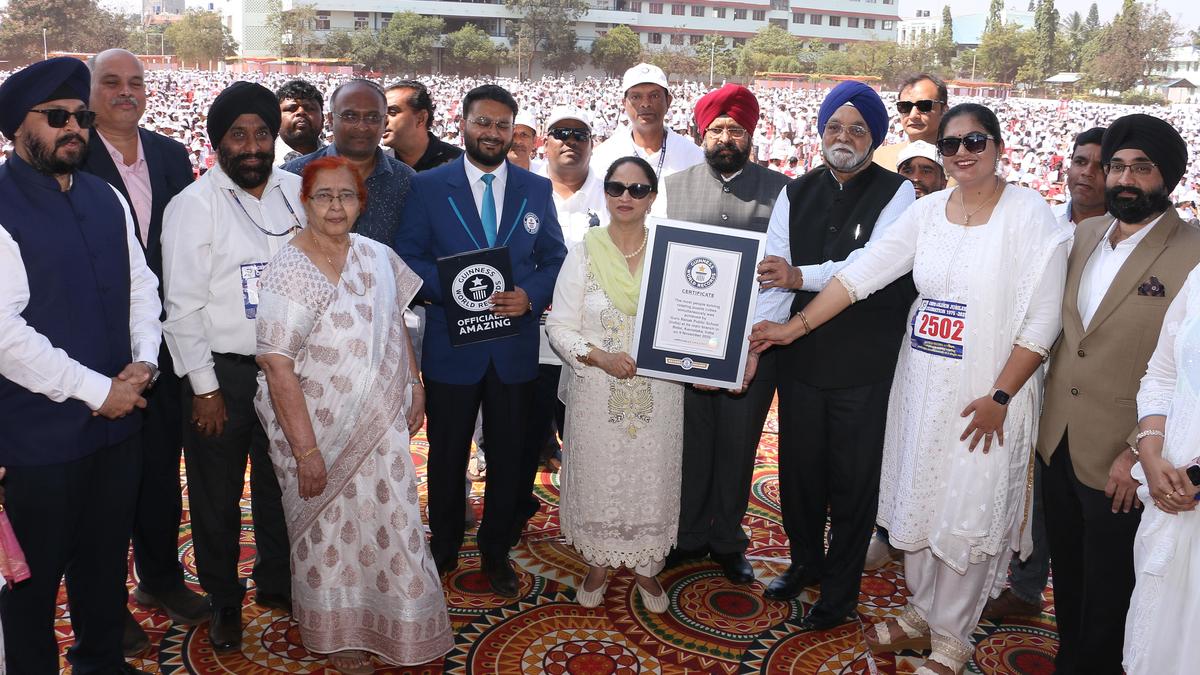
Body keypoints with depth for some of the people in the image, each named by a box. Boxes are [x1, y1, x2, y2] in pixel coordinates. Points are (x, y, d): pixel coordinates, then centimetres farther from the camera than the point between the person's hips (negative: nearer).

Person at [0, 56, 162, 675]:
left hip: (118, 416, 6)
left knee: (107, 556, 20)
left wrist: (144, 362, -4)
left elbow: (140, 285, 11)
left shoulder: (107, 198, 7)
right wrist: (96, 390, -16)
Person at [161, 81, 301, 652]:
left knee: (280, 483, 19)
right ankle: (223, 600, 32)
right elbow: (183, 306, -11)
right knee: (217, 496, 11)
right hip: (220, 371, -3)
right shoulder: (193, 205, -10)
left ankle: (276, 582, 39)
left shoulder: (296, 192, 1)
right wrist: (205, 388, -11)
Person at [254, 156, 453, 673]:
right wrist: (306, 450, -23)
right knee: (332, 529, 12)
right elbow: (278, 366, -21)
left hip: (382, 426, 5)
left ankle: (392, 626, 37)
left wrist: (415, 386, 11)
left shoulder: (378, 257, -1)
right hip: (322, 432, -4)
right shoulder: (289, 271, -18)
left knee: (390, 524, 13)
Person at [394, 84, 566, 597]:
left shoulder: (537, 189, 5)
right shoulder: (428, 186, -1)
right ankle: (443, 549, 35)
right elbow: (408, 258, -3)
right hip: (450, 346, -1)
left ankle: (497, 552, 32)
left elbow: (556, 260, 5)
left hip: (516, 347, 2)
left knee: (510, 456, 12)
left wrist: (530, 296, -14)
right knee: (447, 454, 13)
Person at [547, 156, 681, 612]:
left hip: (657, 391, 1)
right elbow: (559, 326, -3)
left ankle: (646, 567, 31)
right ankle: (597, 565, 32)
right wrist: (598, 356, -19)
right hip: (597, 392, -1)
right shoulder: (584, 253, -2)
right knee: (597, 478, 10)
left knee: (651, 479, 10)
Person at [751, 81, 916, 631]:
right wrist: (759, 333, -16)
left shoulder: (895, 193, -4)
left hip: (865, 364, -3)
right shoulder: (795, 194, 7)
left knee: (853, 479, 8)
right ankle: (805, 560, 40)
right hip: (799, 355, 4)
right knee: (799, 467, 16)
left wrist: (802, 276, -29)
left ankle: (840, 590, 27)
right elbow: (774, 269, -2)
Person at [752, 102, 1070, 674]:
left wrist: (999, 397, -16)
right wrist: (796, 325, -7)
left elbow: (1042, 321, -13)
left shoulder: (1029, 214, -11)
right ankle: (922, 612, 38)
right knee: (916, 501, 16)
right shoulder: (928, 210, 3)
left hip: (986, 395, -5)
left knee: (966, 515, 6)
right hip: (920, 384, 5)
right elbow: (863, 272, -1)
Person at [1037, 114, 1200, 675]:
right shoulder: (1084, 234, 6)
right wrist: (1045, 412, 8)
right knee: (1066, 576, 21)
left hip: (1121, 460, -5)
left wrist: (1141, 451, -19)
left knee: (1106, 592, 12)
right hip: (1058, 441, 6)